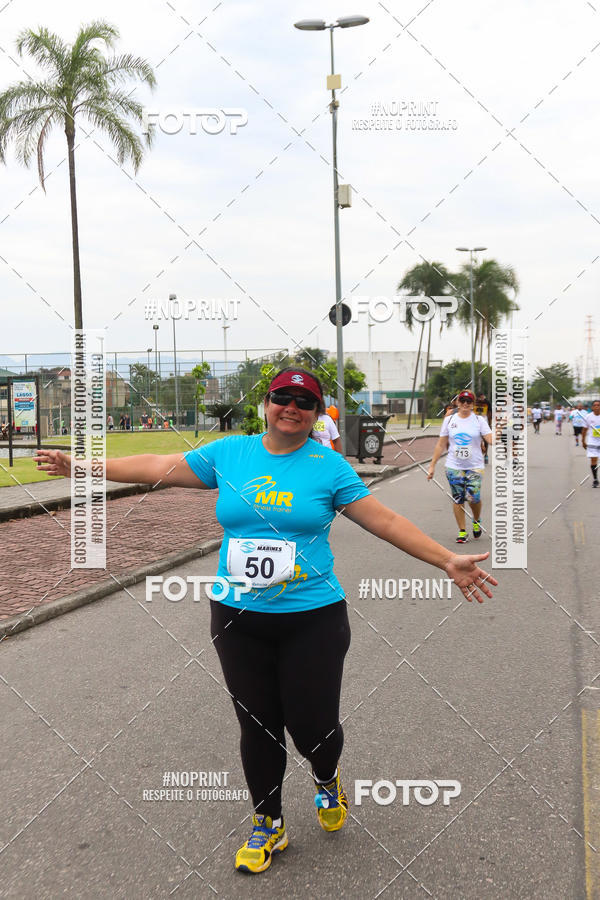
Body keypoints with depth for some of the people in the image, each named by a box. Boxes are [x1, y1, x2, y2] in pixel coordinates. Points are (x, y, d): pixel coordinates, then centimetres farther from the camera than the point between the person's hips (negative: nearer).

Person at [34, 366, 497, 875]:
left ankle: (327, 779, 38)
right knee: (257, 727, 11)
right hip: (238, 619, 2)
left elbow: (384, 521, -2)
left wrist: (447, 560, -8)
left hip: (312, 619, -2)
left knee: (311, 726, 0)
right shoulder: (229, 453, 3)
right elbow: (160, 467, 9)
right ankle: (268, 826, 34)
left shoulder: (329, 466, -2)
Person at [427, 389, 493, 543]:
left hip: (474, 467, -1)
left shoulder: (479, 420, 2)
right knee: (458, 500, 1)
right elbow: (441, 445, 10)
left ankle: (476, 521, 20)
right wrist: (432, 465, 8)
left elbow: (491, 440, -8)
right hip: (454, 467, 2)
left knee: (473, 498, -11)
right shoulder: (449, 420, 7)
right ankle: (462, 531, 12)